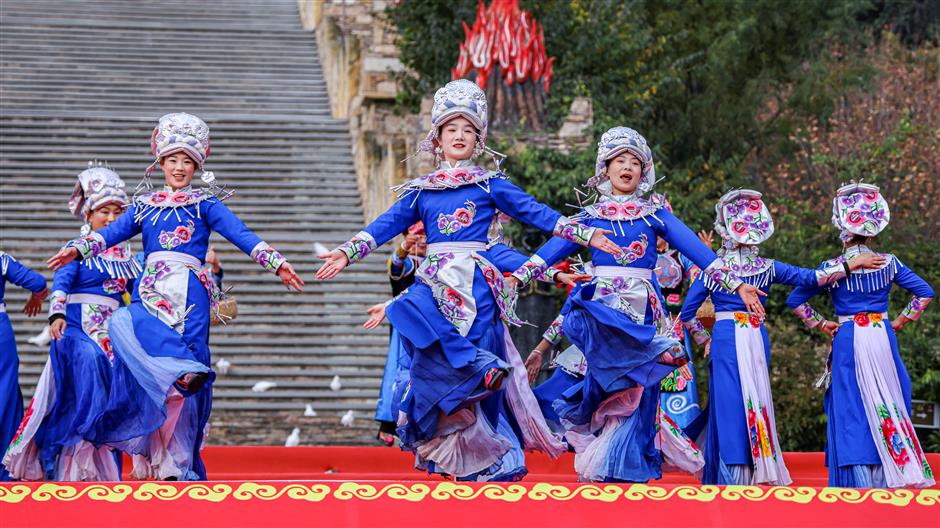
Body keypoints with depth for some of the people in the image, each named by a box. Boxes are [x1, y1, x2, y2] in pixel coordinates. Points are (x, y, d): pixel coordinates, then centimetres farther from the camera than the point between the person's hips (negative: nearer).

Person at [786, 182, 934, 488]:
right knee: (888, 409, 10)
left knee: (854, 413, 1)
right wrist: (900, 321, 9)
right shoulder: (889, 264, 0)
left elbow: (795, 301, -2)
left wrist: (821, 324, 7)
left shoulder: (832, 268, -6)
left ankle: (861, 486, -3)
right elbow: (925, 294, 3)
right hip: (882, 338, 2)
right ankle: (888, 482, 10)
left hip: (849, 341, -2)